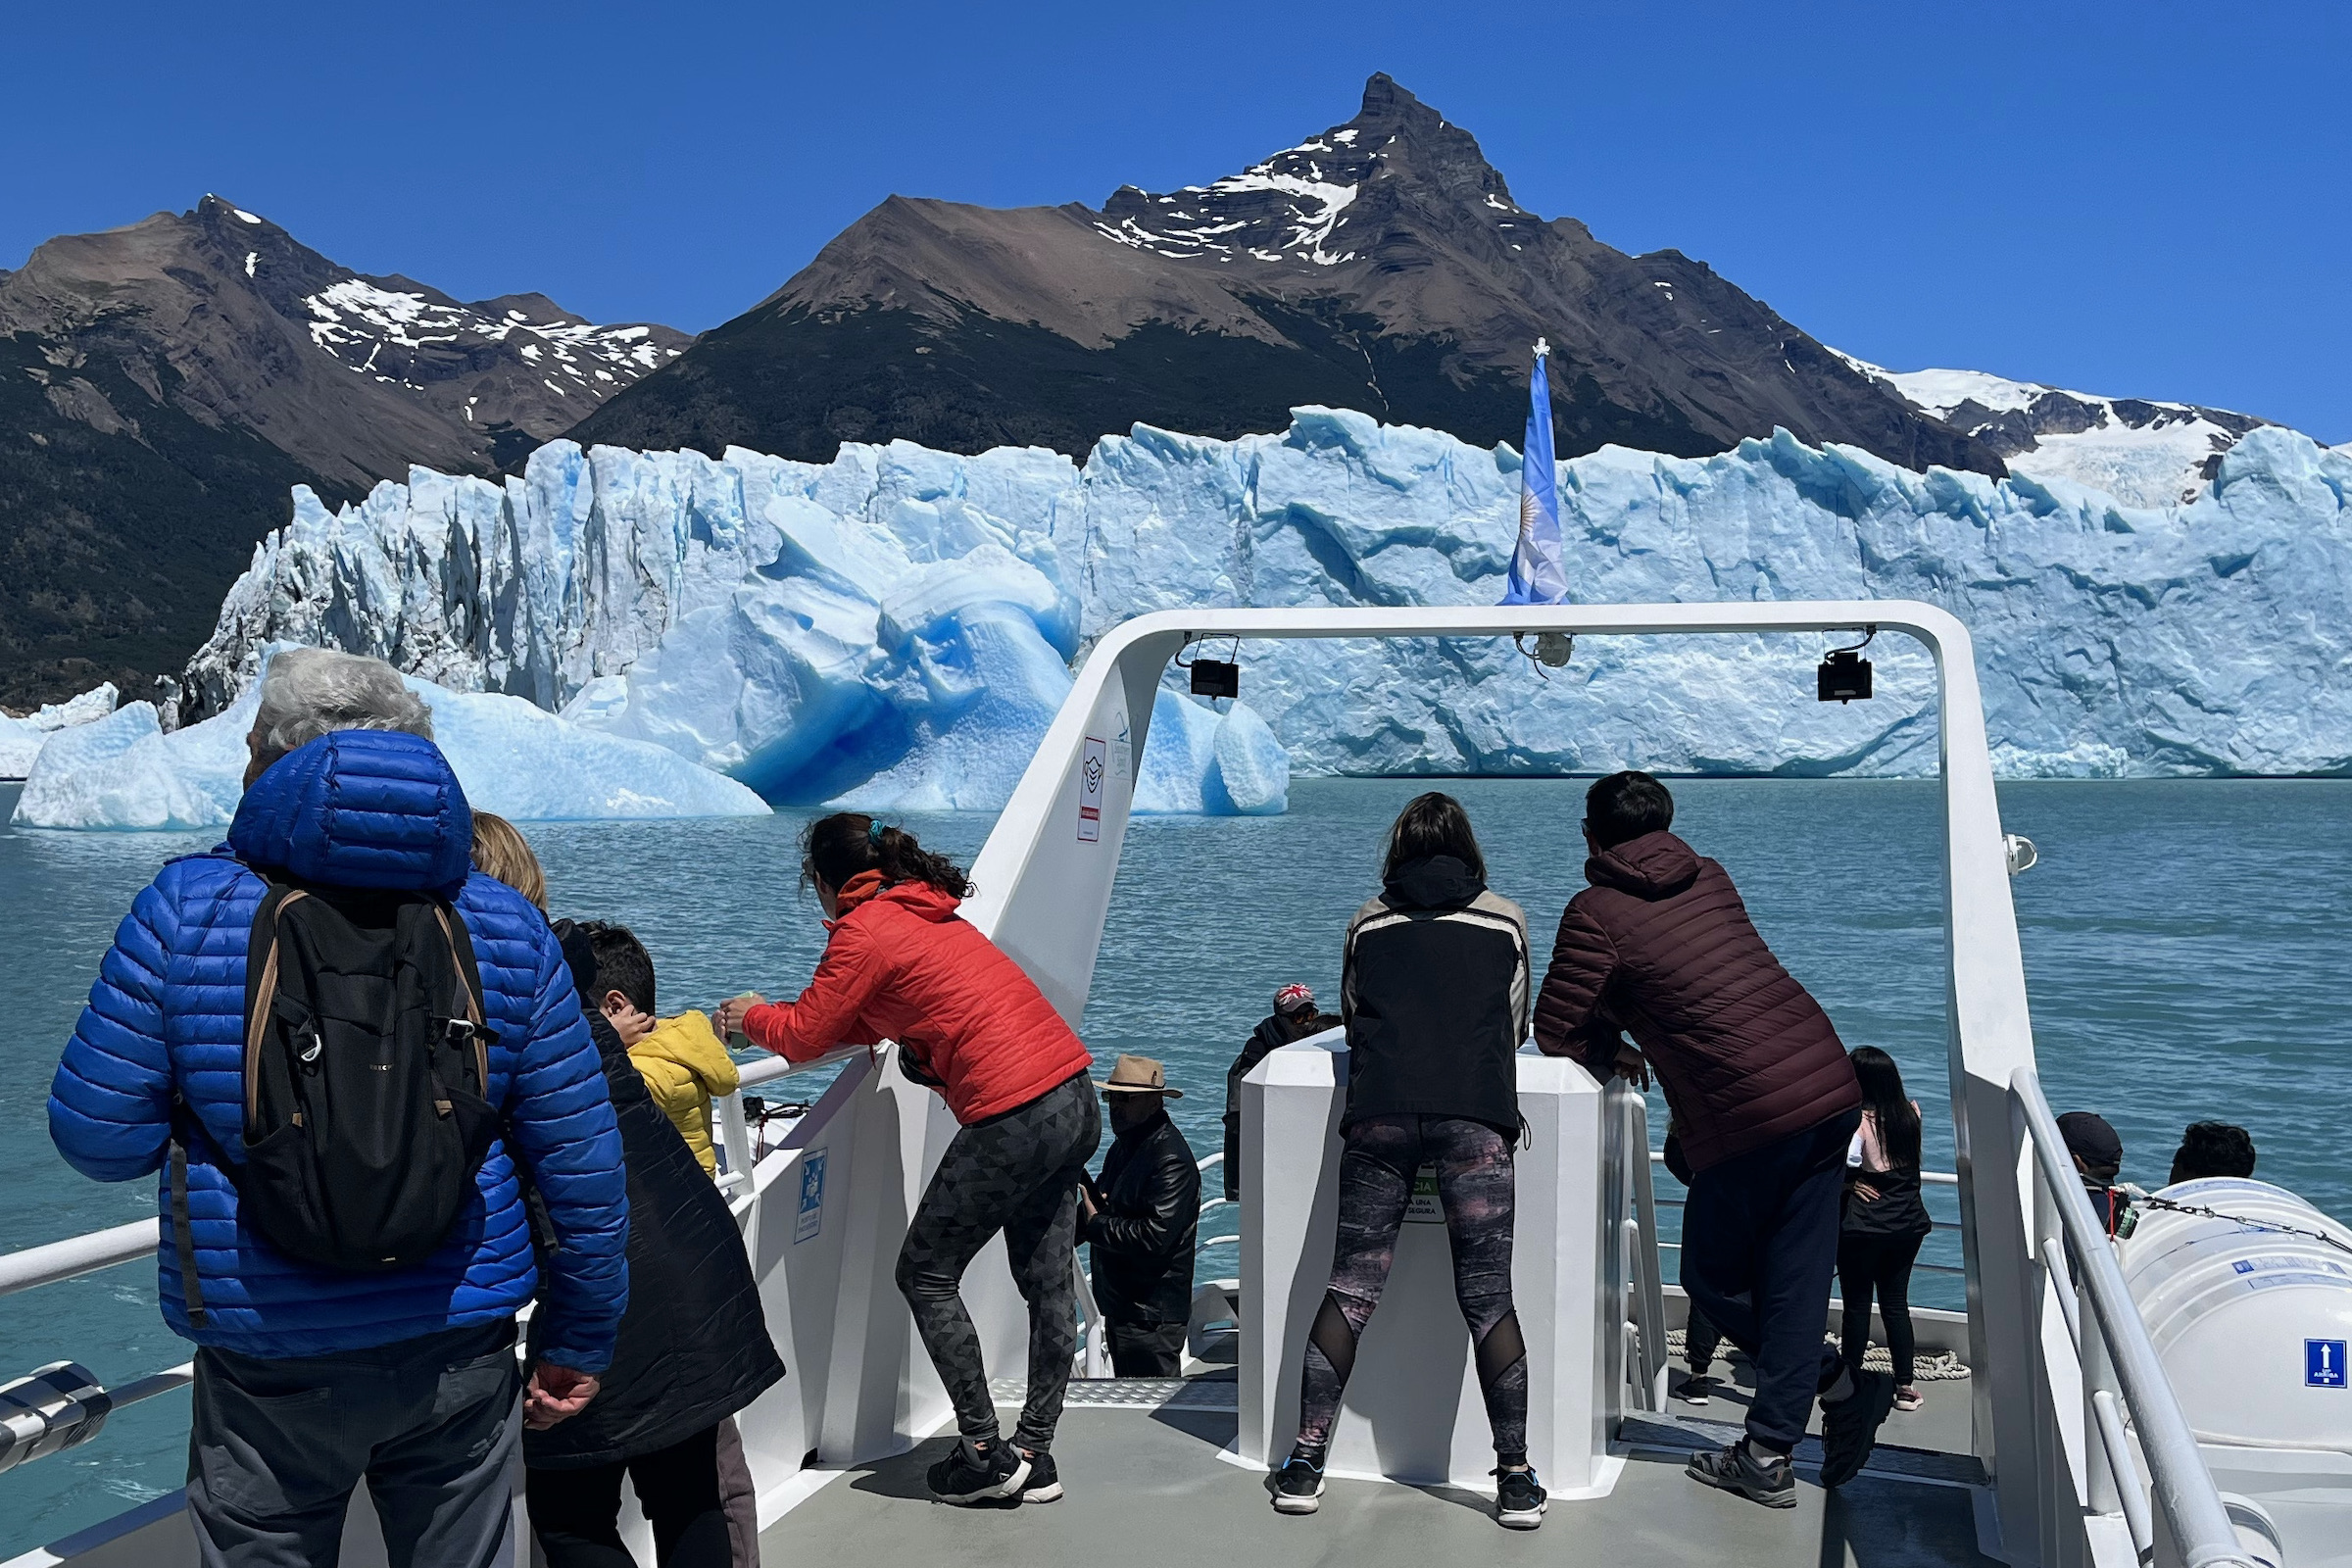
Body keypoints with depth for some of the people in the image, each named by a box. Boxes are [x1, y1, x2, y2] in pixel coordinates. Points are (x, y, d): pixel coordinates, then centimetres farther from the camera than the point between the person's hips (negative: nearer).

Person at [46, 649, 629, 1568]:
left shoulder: (185, 912, -8)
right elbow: (581, 1162, -2)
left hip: (269, 1374, -1)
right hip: (461, 1353, 2)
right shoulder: (504, 927, -3)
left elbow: (99, 1140, -7)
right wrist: (581, 1341, 8)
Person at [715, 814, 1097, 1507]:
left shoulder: (863, 930, -6)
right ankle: (1034, 1455, 22)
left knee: (926, 1275, 6)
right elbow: (869, 1019, 30)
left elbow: (804, 1036, 1)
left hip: (1012, 1118, -9)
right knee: (1048, 1283, 13)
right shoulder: (929, 911, 21)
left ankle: (984, 1453, 9)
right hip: (1076, 1100, 9)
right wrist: (776, 1018, 33)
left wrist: (753, 1016, 21)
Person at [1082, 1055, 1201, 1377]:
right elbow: (1102, 1202, 23)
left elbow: (1155, 1236, -27)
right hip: (1121, 1307, 10)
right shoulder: (1124, 1146, 13)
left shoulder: (1172, 1160, -20)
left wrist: (1095, 1225, -16)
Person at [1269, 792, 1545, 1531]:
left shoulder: (1369, 921, 18)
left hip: (1380, 1111, 1)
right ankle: (1516, 1479, 3)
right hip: (1475, 1115, -1)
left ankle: (1305, 1463, 6)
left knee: (1351, 1287, 5)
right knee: (1488, 1297, 1)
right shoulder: (1505, 920, 17)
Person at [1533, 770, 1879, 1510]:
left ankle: (1841, 1384, 14)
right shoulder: (1710, 878, 16)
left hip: (1752, 1113, -7)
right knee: (1794, 1277, 9)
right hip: (1832, 1086, 7)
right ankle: (1769, 1455, 10)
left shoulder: (1598, 913, -4)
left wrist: (1610, 1051, 16)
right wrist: (1627, 1037, 23)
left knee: (1713, 1278, 12)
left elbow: (1555, 1029, -3)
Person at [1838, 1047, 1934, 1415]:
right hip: (1908, 1225, 5)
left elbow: (1838, 1163, -33)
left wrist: (1848, 1182, -13)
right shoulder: (1910, 1114, 0)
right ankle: (1905, 1387, 17)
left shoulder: (1858, 1120, -17)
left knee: (1857, 1305, 7)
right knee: (1896, 1303, 14)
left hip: (1863, 1229, -5)